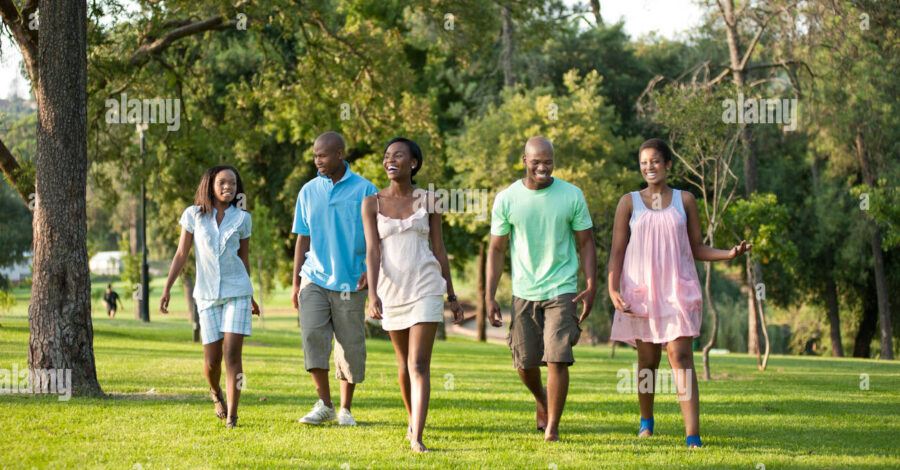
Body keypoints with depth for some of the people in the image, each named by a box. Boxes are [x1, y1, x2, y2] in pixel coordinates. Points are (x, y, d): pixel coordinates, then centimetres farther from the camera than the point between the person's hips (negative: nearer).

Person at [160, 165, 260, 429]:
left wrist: (250, 297, 21)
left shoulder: (242, 219, 4)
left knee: (232, 353, -12)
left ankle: (232, 416, -10)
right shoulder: (193, 215, 1)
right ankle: (216, 393, 35)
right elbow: (181, 254, 4)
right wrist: (167, 288, -4)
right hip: (208, 295, 0)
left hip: (237, 292, 0)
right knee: (212, 360, 1)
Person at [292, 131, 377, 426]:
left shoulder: (365, 190, 0)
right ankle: (324, 405, -3)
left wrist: (370, 268, -14)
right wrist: (296, 282, 10)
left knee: (350, 346, 2)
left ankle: (345, 409, 15)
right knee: (313, 335, -14)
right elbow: (303, 238, 13)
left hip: (350, 281, -2)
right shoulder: (309, 192, 9)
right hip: (315, 278, 2)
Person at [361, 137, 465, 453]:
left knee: (419, 364, -13)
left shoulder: (428, 201, 3)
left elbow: (439, 250, 7)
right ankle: (412, 419, 39)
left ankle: (416, 439, -18)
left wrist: (452, 297, 9)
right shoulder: (372, 203, 1)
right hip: (391, 288, 2)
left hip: (426, 287, -2)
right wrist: (372, 294, -19)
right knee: (404, 363, 16)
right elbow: (372, 251, -7)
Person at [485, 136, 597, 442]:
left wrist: (591, 287, -6)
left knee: (557, 359, -12)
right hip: (523, 292, 2)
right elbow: (496, 249, 5)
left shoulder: (572, 196, -1)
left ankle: (552, 427, -3)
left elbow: (586, 244, 4)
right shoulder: (506, 199, 0)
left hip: (561, 291, -2)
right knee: (525, 363, 9)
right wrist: (489, 296, 1)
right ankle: (541, 399, 41)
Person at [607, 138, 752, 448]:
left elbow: (698, 249, 11)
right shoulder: (629, 203, 6)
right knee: (647, 359, 7)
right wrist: (613, 290, -9)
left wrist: (730, 254, -7)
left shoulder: (684, 200, 8)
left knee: (681, 357, -13)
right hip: (640, 291, 1)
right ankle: (646, 421, 33)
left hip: (678, 290, -1)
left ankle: (693, 436, -20)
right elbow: (617, 251, 4)